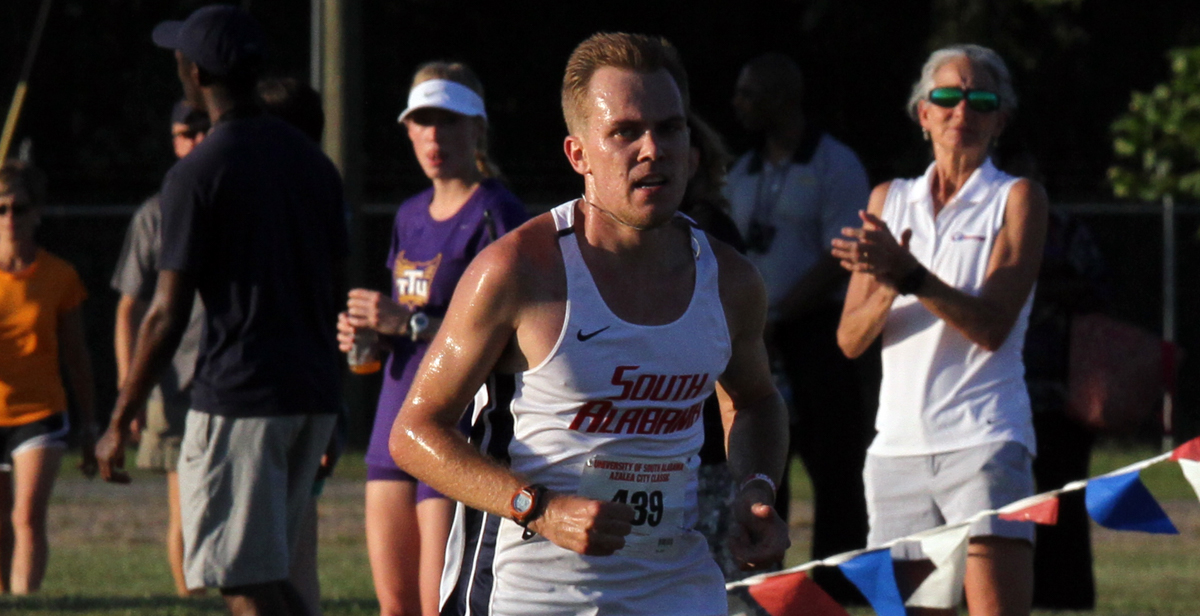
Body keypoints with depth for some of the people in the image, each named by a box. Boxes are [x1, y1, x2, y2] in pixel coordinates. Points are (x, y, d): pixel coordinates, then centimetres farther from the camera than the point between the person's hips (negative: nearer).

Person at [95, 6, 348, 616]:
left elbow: (168, 314, -11)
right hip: (313, 396, 7)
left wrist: (120, 422, -4)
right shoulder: (314, 163, 12)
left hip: (236, 398, -7)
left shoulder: (197, 175, -10)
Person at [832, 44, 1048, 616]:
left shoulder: (1016, 198, 5)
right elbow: (850, 339, 9)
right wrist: (887, 288, -11)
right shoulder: (889, 199, 16)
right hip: (898, 444, 4)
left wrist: (910, 274, -20)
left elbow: (992, 326, -8)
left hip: (983, 438, -4)